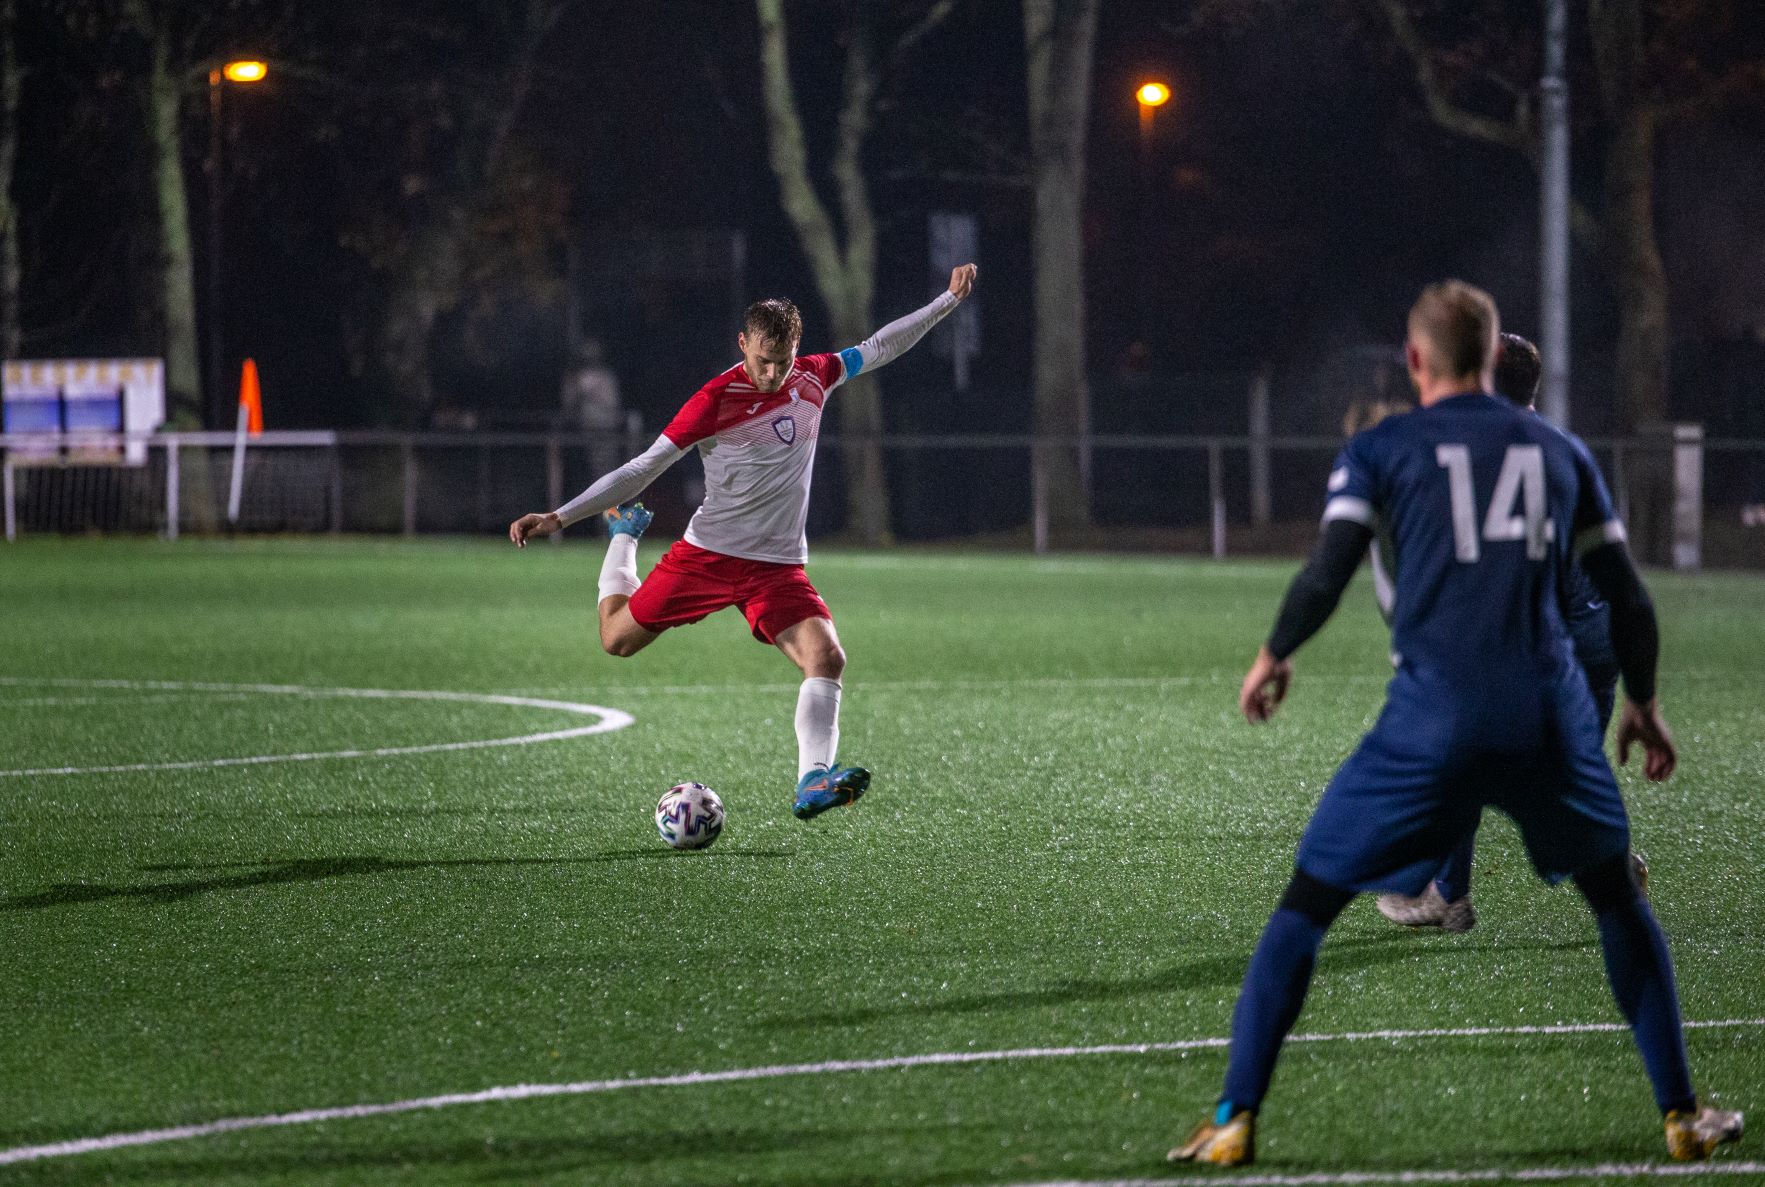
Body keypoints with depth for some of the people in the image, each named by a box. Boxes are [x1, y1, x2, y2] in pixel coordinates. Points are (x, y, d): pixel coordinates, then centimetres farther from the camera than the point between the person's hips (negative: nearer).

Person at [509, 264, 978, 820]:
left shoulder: (814, 378, 0)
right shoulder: (715, 400, -14)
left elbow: (878, 347, 19)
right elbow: (642, 468, -13)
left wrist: (949, 300, 20)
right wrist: (559, 516, -19)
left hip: (778, 566, 2)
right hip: (707, 553, -2)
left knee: (827, 657, -22)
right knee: (618, 639, 10)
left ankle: (812, 783, -28)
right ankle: (624, 532, 38)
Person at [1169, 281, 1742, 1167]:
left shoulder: (1380, 451, 6)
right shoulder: (1561, 453, 15)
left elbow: (1324, 577, -5)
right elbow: (1628, 603, 16)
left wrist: (1274, 656, 14)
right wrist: (1642, 702, 32)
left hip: (1433, 718, -2)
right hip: (1550, 711, 2)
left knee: (1305, 906, 8)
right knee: (1617, 900, 24)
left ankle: (1234, 1120, 1)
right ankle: (1681, 1115, 22)